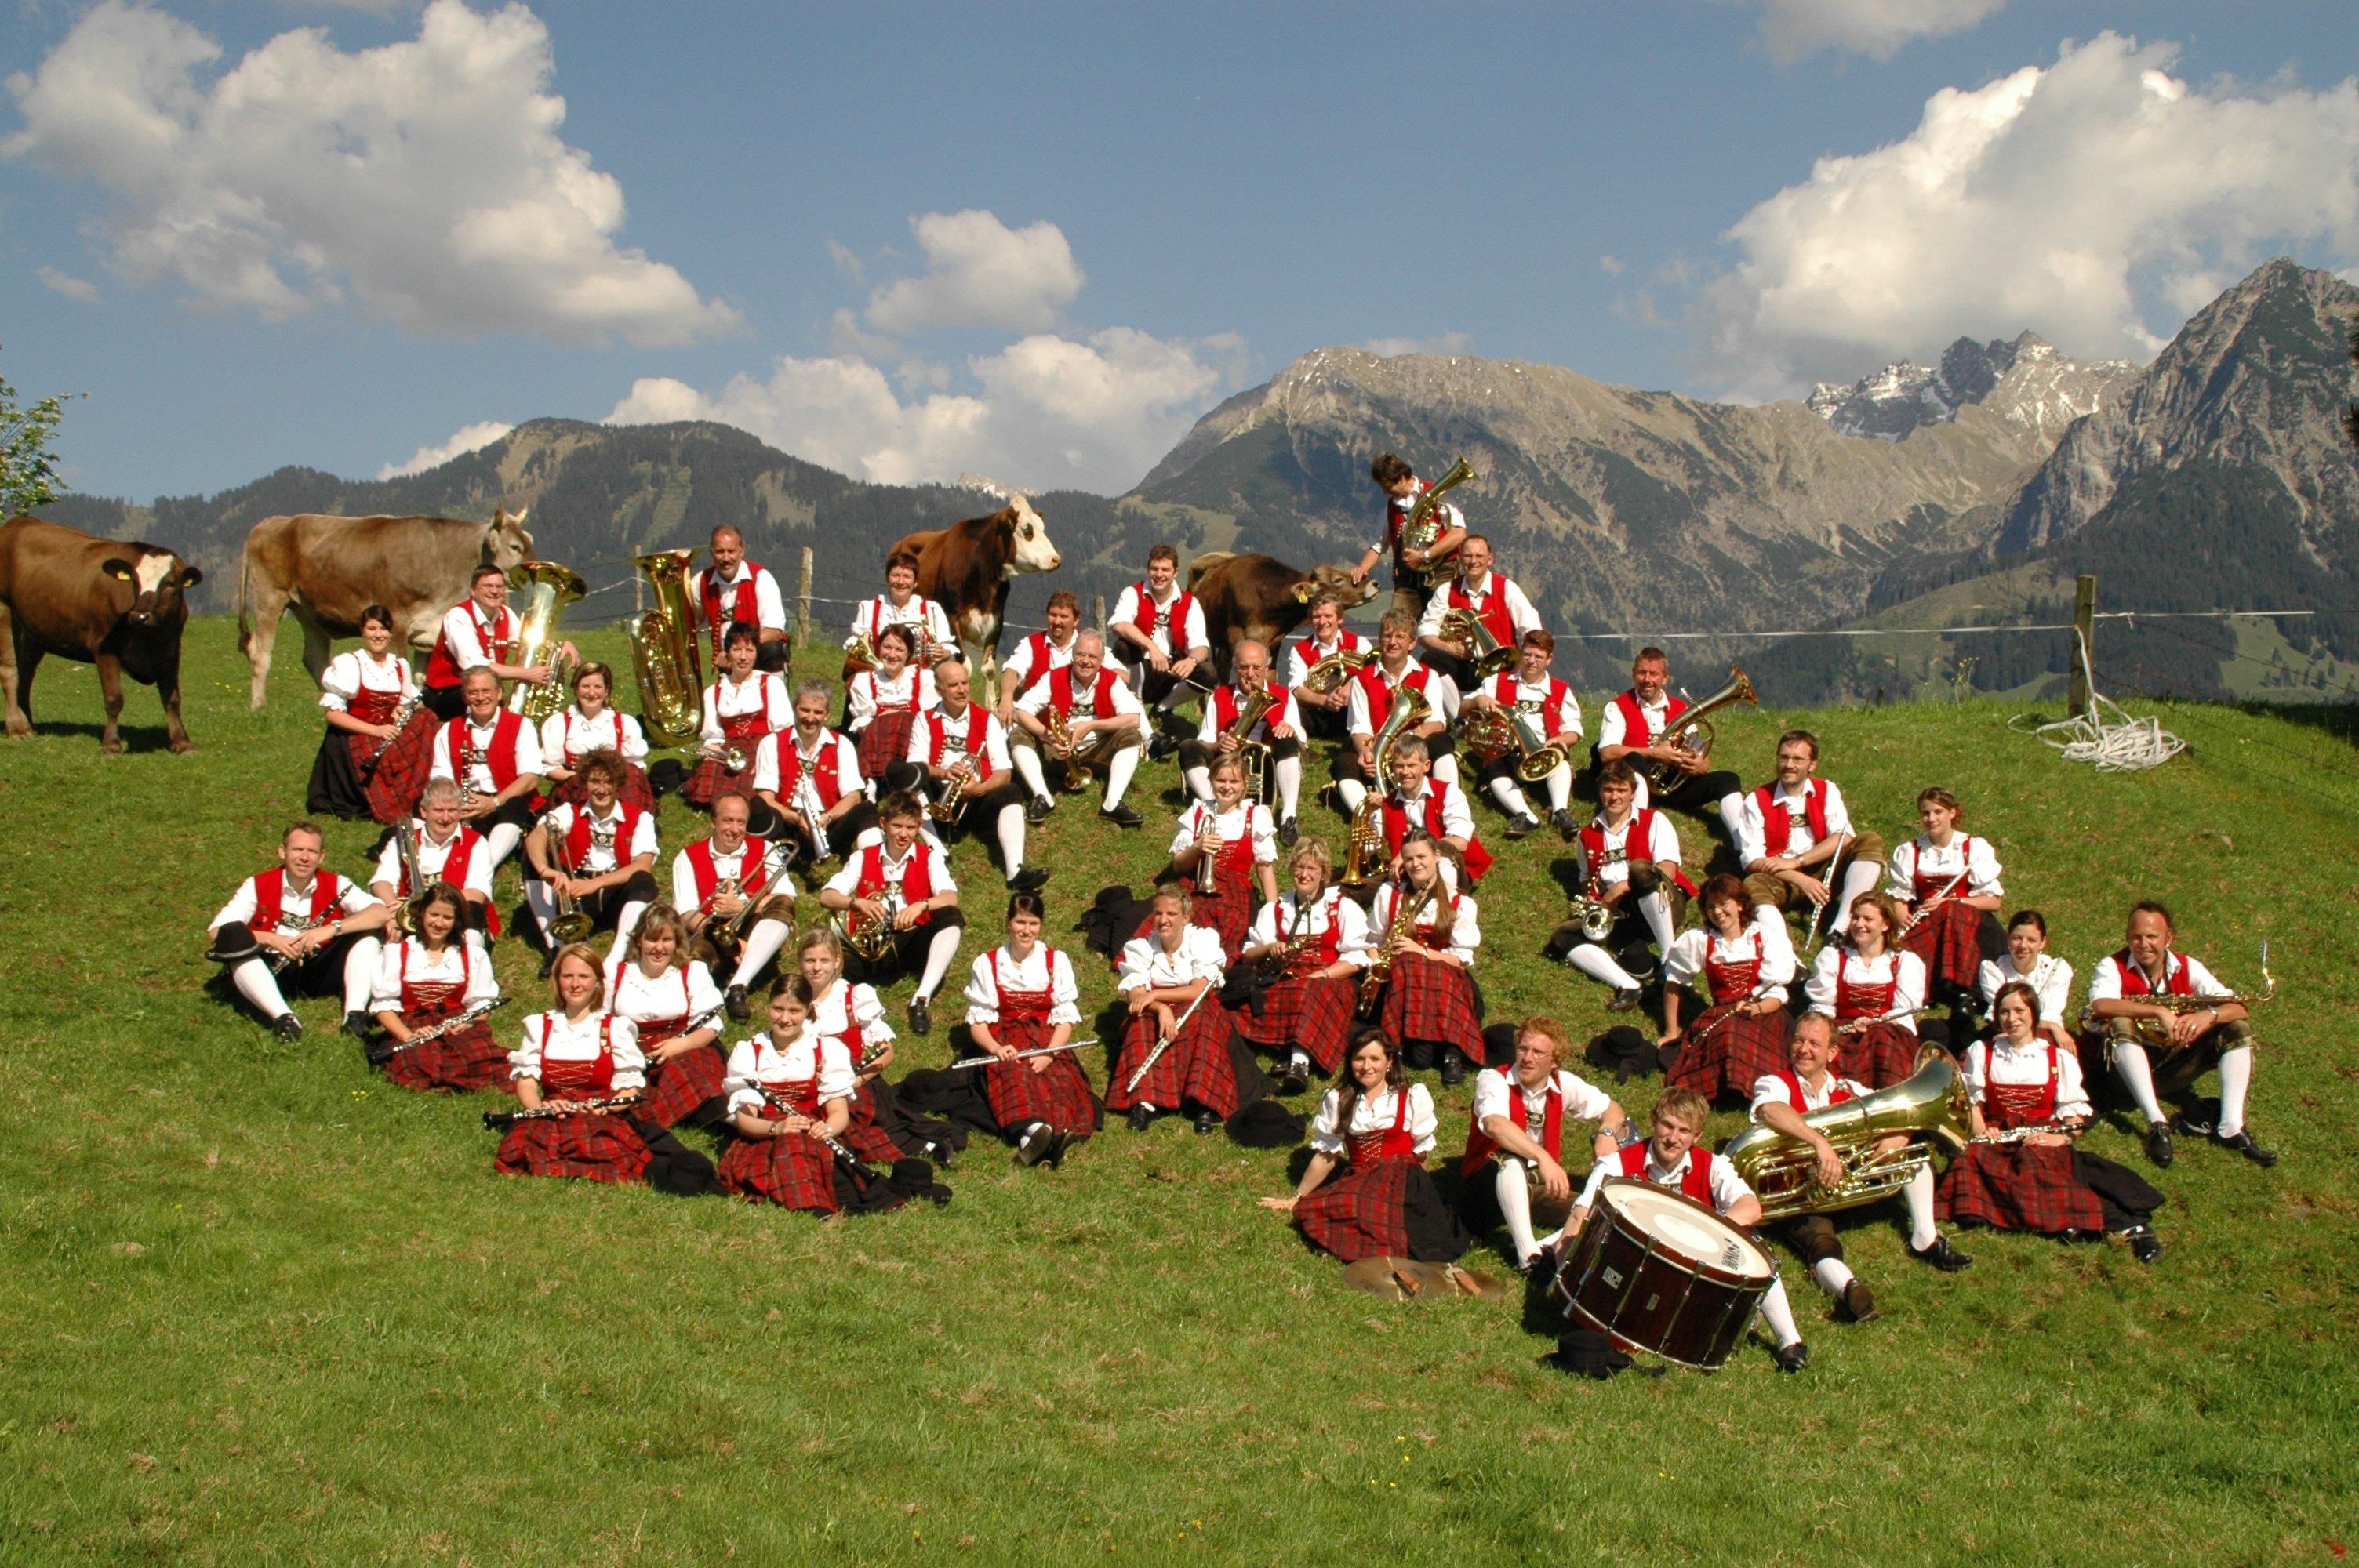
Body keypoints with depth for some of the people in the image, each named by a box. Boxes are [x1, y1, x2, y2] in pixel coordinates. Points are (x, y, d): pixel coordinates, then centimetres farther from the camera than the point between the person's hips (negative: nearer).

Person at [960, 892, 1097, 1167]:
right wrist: (995, 1048, -20)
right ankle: (1031, 1128, -67)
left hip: (1046, 1038, 1)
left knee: (1058, 1077, -33)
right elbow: (978, 1019, 2)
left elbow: (1065, 1017, 1)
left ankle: (1060, 1131, -64)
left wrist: (1049, 1053, -18)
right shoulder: (987, 964, 6)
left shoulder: (1057, 961, 7)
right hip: (1005, 1045, -1)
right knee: (1014, 1073, -36)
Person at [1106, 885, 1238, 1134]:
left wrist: (1154, 995, -24)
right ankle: (1144, 1102, -47)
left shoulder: (1203, 940, -5)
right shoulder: (1140, 947, -1)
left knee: (1201, 1019, -35)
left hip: (1197, 1013, -1)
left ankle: (1205, 1103, -46)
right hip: (1154, 1013, 1)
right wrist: (1162, 1009, -35)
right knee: (1142, 1023, -33)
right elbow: (1134, 995, -14)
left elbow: (1199, 990, -16)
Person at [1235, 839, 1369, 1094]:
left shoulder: (1344, 907, 11)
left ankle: (1299, 1061, -56)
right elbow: (1247, 955, 17)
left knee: (1311, 992, -40)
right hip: (1283, 983, 3)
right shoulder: (1274, 909, 21)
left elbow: (1357, 959, 0)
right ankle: (1299, 1051, -43)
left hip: (1331, 981, -3)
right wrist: (1269, 949, -5)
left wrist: (1320, 975, -15)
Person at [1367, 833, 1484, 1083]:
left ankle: (1451, 1053, -34)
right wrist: (1376, 967, -5)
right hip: (1397, 977, 1)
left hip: (1445, 977, -1)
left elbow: (1462, 959, -2)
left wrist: (1421, 951, -16)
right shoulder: (1388, 894, 10)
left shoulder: (1461, 903, 4)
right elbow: (1374, 941, 16)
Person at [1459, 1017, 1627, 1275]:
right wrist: (1544, 1158, -50)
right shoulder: (1494, 1080, -17)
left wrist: (1607, 1132, -14)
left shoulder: (1564, 1084, -1)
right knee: (1511, 1159, -38)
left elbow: (1612, 1108, 10)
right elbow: (1495, 1125, -37)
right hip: (1490, 1182, -5)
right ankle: (1528, 1255, -45)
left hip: (1539, 1186, 5)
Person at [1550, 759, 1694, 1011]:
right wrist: (1591, 902, 3)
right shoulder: (1588, 836, 19)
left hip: (1663, 910, -4)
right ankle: (1627, 986, -41)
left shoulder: (1654, 821, 6)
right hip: (1620, 917, 4)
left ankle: (1671, 963, -35)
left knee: (1640, 869, -36)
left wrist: (1623, 887, -16)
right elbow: (1587, 880, 27)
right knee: (1563, 937, -20)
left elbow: (1667, 871, -8)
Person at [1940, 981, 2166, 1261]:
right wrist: (1982, 1131, -11)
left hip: (2044, 1142, -1)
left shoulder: (2059, 1059, 10)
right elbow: (1972, 1102, 8)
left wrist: (2059, 1137, -15)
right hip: (1997, 1140, 2)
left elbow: (2074, 1115, 5)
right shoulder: (1981, 1052, 14)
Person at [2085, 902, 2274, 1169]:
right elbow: (2099, 1005, -32)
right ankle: (2157, 1124, -41)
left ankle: (2231, 1128, -25)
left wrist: (2208, 1015, -31)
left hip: (2175, 1066, 4)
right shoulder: (2112, 967, -9)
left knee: (2238, 1028, -11)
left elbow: (2238, 1009, -8)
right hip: (2130, 1068, -4)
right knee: (2121, 1024, -33)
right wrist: (2159, 1011, -38)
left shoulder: (2188, 967, 1)